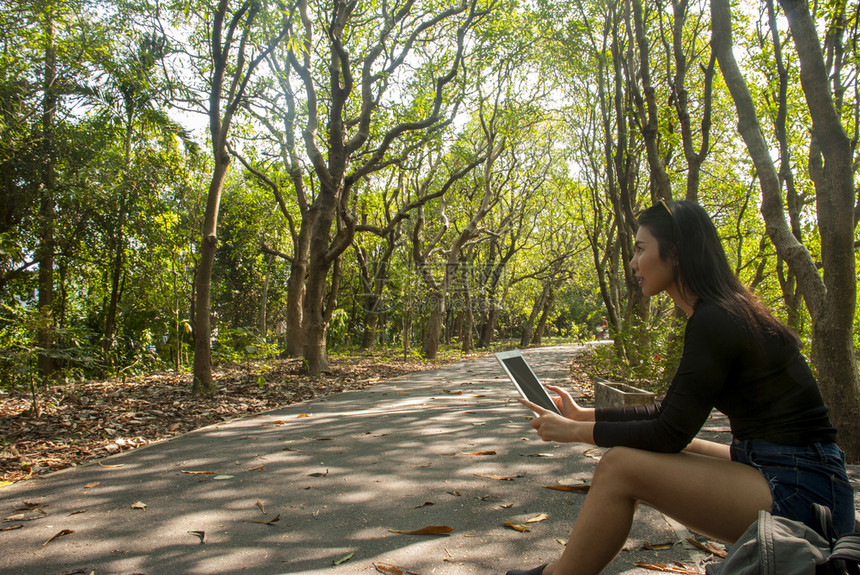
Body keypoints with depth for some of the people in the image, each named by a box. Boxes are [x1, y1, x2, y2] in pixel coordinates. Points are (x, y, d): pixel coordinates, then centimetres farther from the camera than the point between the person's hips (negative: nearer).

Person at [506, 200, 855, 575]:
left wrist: (576, 431, -7)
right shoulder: (723, 312, 11)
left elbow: (671, 433, -17)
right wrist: (583, 414, 15)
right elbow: (669, 413, 15)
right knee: (643, 453, 10)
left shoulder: (714, 321, -19)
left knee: (620, 466, -16)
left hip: (801, 493, -10)